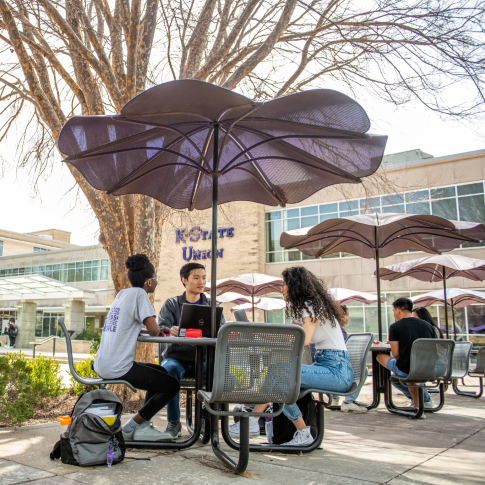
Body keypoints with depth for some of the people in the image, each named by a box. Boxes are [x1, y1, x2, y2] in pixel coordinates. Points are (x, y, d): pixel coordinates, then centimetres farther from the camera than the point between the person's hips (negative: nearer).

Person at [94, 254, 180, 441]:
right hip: (117, 368, -9)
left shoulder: (122, 293, 14)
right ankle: (130, 428, 4)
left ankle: (143, 426, 18)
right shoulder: (139, 294, -11)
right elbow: (153, 330, -16)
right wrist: (157, 330, 8)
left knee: (161, 372, 25)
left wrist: (151, 330, 15)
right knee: (172, 385, -1)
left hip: (103, 365, 9)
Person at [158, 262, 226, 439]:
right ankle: (173, 423, -18)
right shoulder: (172, 304, 10)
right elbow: (160, 328, -6)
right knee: (169, 368, -36)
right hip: (177, 357, -1)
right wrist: (170, 330, -31)